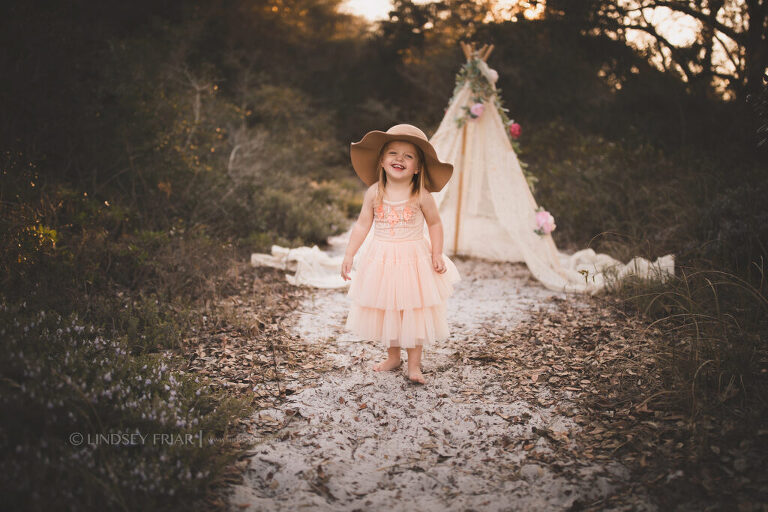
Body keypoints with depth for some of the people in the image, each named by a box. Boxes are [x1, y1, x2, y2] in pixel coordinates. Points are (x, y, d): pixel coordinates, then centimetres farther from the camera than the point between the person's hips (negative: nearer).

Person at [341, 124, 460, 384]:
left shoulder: (421, 195, -9)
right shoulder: (374, 193, -3)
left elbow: (435, 224, 2)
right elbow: (361, 226, 2)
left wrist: (437, 255, -6)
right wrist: (348, 256, -1)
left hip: (413, 261, -2)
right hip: (381, 261, 2)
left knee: (414, 312, 4)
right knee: (385, 310, 12)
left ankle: (414, 363, 17)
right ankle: (392, 356, 30)